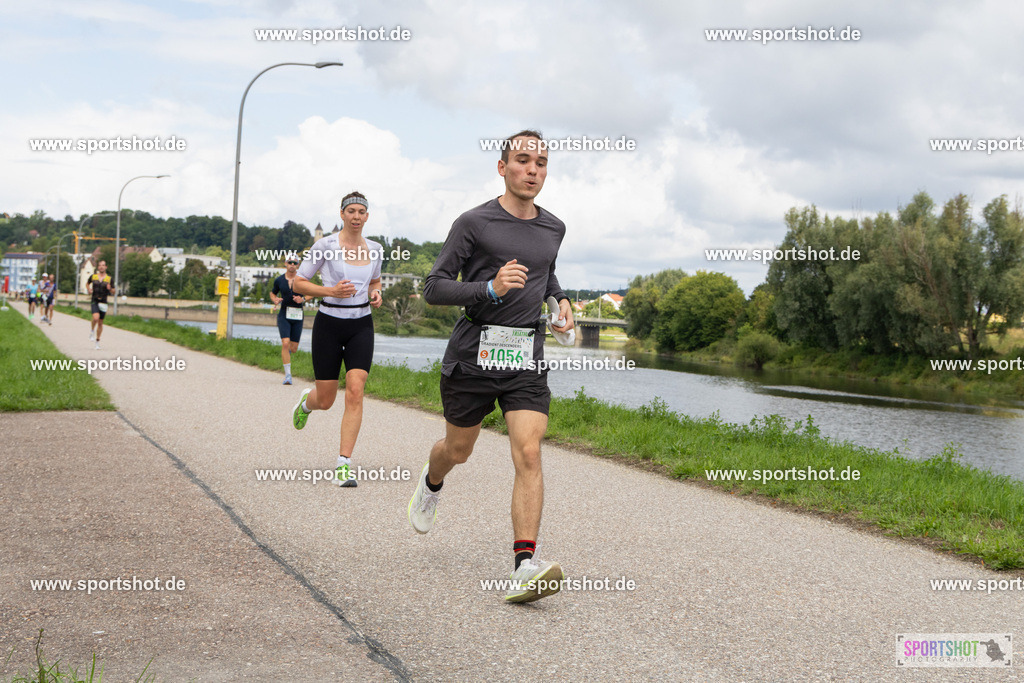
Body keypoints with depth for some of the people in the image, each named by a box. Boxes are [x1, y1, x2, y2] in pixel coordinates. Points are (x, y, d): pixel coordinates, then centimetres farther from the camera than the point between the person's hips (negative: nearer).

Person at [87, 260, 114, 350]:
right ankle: (92, 330, 3)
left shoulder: (109, 279, 2)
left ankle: (97, 341, 20)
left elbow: (114, 293, 6)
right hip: (94, 301, -1)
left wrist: (110, 289, -16)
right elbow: (87, 283, 25)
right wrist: (89, 290, 5)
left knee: (100, 323, 7)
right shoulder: (93, 276, 4)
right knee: (96, 318, -26)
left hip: (103, 302, 1)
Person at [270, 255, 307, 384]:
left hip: (297, 316, 1)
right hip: (284, 315, -1)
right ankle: (288, 375, -13)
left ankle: (286, 353, 45)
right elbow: (272, 293, 18)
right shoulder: (279, 280, 2)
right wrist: (275, 300, -4)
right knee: (285, 343, -17)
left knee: (294, 348, 5)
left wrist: (303, 299, -10)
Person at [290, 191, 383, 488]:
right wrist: (331, 291, -19)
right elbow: (297, 283, -5)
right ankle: (306, 402, 44)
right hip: (329, 324, -2)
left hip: (361, 325, 3)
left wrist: (376, 294, 1)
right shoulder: (325, 246, -8)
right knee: (325, 401, 3)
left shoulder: (375, 249, 5)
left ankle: (344, 464, -11)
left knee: (355, 390, -15)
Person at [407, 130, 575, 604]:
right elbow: (433, 289, -8)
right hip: (473, 352, -2)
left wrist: (561, 299, 12)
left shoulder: (553, 229, 11)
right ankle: (431, 484, 53)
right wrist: (490, 288, -22)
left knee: (528, 455, -15)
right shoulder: (474, 223, -6)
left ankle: (525, 566, -21)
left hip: (527, 358, 2)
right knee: (458, 450, 16)